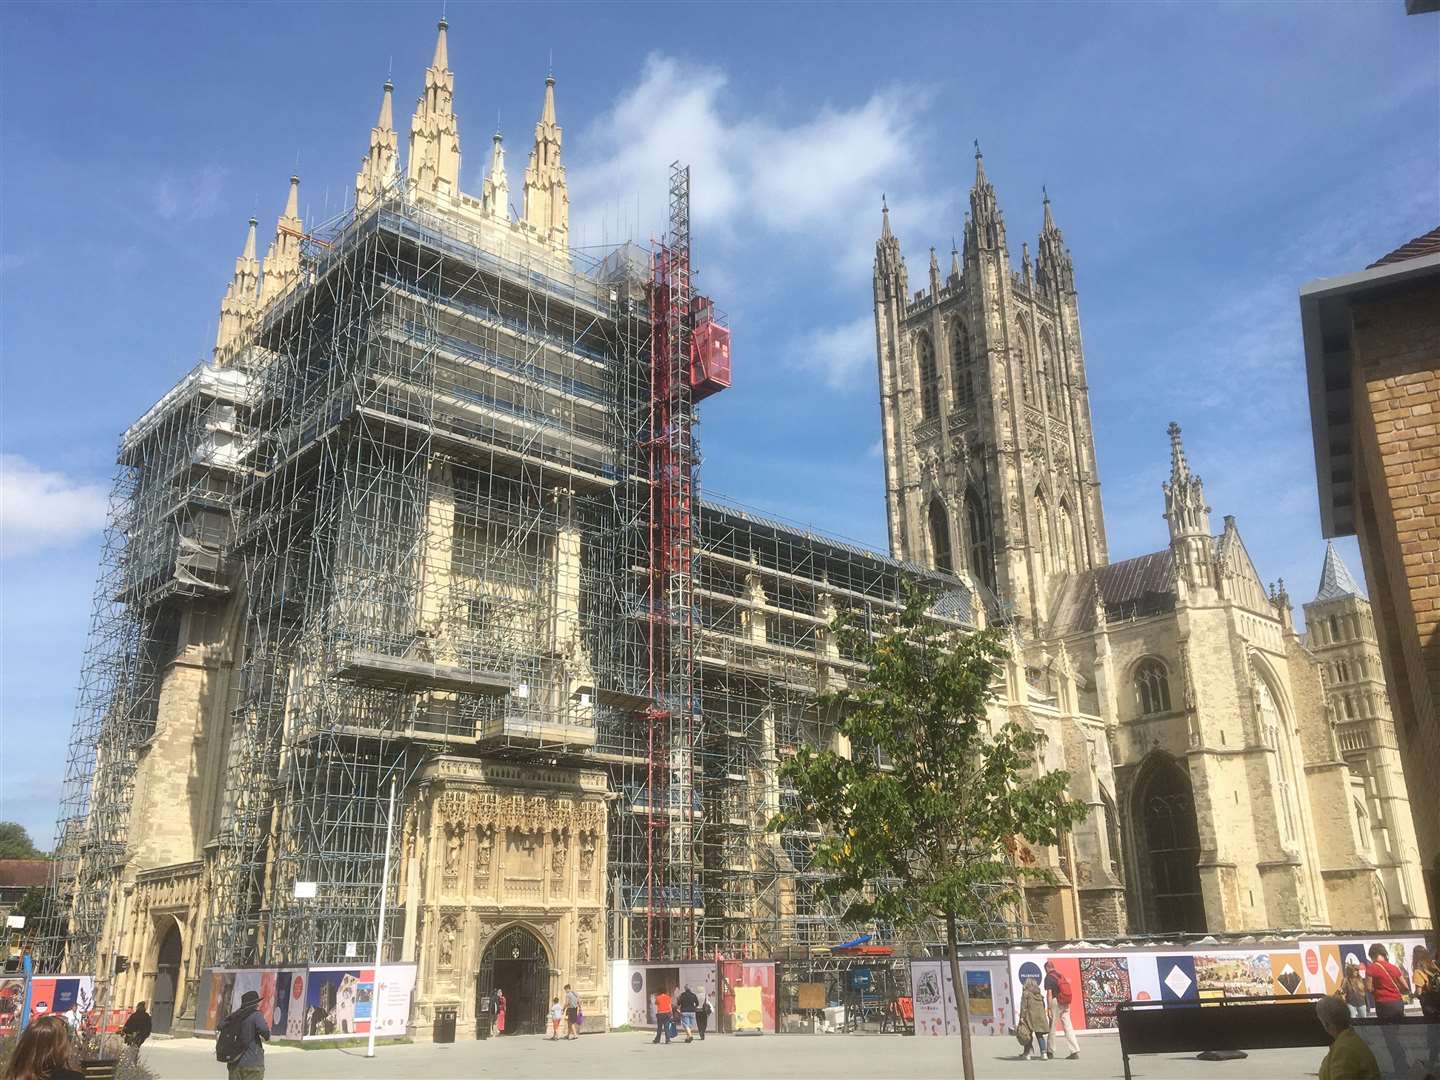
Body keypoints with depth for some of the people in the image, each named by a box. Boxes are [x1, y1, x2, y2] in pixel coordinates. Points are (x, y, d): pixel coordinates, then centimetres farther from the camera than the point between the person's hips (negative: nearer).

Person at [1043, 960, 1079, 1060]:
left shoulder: (1048, 978, -6)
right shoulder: (1061, 975, 15)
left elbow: (1049, 993, -13)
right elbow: (1067, 991, 17)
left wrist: (1049, 1008, -13)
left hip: (1055, 1003, -6)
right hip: (1065, 1004, 6)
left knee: (1052, 1027, 6)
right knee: (1068, 1026, 2)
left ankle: (1050, 1052, 14)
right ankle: (1075, 1051, -7)